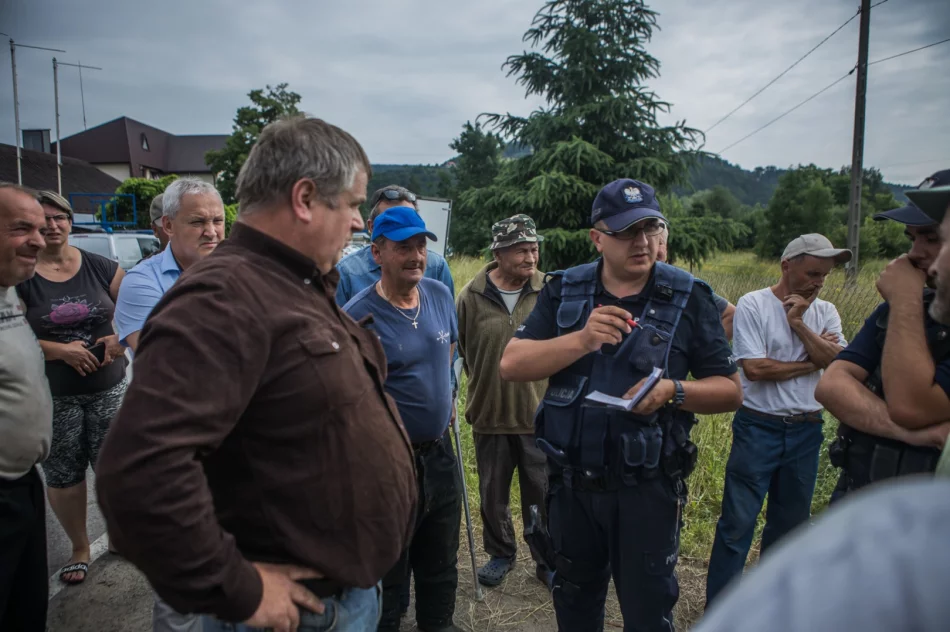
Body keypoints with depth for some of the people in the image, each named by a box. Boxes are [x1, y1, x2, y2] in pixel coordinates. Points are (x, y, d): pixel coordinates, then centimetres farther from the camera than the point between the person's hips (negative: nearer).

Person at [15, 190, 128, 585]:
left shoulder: (99, 267, 0)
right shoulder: (20, 277, -5)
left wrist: (121, 337, -12)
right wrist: (60, 350, -19)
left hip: (108, 388, 1)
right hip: (52, 397, -1)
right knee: (62, 476, 9)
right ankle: (79, 549, 29)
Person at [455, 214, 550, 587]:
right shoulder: (472, 296, -5)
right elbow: (458, 350, 7)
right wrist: (483, 382, 8)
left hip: (539, 416, -1)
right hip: (489, 416, 1)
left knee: (542, 495, 10)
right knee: (493, 496, 17)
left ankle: (548, 561, 31)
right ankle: (500, 554, 39)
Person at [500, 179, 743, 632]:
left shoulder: (688, 298, -6)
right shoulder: (564, 292, -2)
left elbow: (730, 390, -2)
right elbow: (511, 365, -11)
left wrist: (674, 390, -22)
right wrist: (582, 340, -26)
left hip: (647, 489, -2)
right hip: (570, 484, 3)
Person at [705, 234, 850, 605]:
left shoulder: (825, 312, 6)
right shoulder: (753, 304, -9)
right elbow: (755, 368, -17)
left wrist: (800, 324, -17)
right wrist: (811, 363, -8)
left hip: (806, 431, 5)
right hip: (758, 428, -5)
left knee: (790, 522, 18)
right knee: (737, 523, -1)